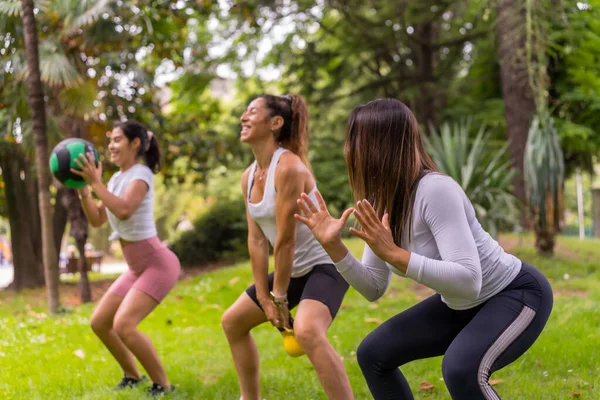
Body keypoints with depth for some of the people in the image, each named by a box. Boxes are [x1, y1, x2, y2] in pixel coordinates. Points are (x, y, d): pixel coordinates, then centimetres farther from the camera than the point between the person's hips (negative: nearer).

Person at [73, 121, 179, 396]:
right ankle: (132, 375, 29)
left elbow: (124, 210, -32)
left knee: (123, 325, -22)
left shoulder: (141, 174, -14)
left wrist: (96, 182, -27)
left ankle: (162, 385, -7)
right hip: (137, 268, 9)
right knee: (99, 323, 11)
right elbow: (97, 219, 12)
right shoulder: (117, 178, 10)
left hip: (158, 265, -9)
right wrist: (82, 189, 1)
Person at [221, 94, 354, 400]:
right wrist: (264, 297, -2)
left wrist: (280, 296, -16)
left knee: (307, 331, -36)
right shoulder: (249, 177, 3)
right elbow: (256, 240, 1)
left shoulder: (288, 168, -25)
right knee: (232, 321, 17)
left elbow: (286, 240, -24)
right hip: (293, 269, 10)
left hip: (325, 265, -10)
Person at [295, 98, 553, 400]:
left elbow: (469, 282, -36)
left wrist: (395, 255, -41)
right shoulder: (380, 201, -5)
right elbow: (373, 289, 0)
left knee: (460, 368, -35)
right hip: (461, 305, 8)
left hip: (517, 294, -8)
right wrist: (333, 245, -12)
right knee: (373, 354, 6)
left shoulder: (434, 190, -29)